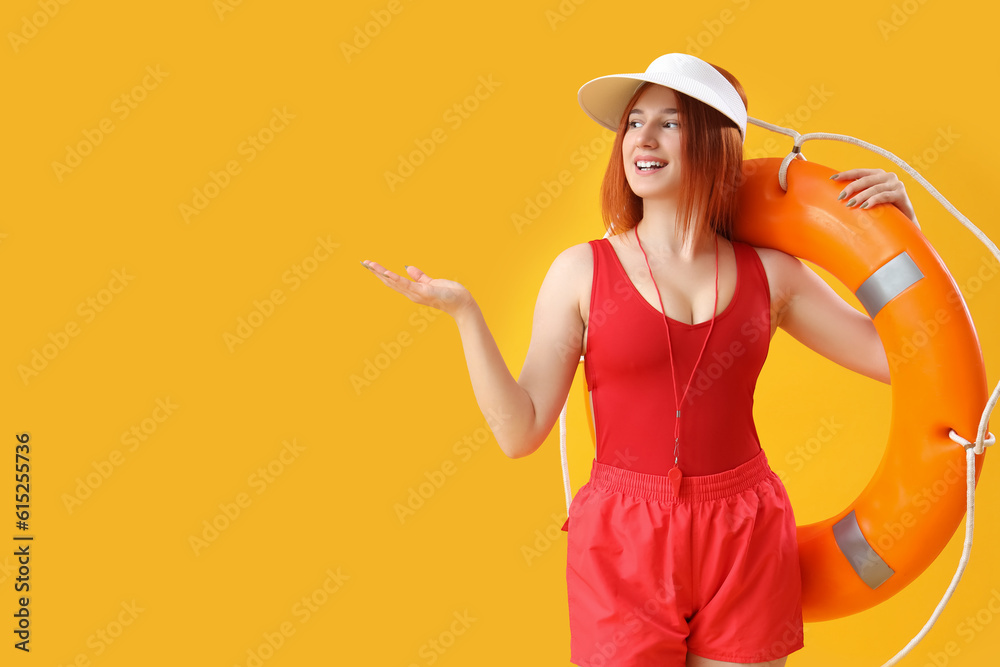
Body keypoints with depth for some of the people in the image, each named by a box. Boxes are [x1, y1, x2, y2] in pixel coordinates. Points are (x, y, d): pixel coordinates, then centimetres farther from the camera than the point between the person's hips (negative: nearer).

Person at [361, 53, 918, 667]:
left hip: (747, 545, 2)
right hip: (623, 546, -2)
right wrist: (464, 310, -13)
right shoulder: (583, 271, -2)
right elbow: (521, 431, -6)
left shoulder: (768, 273, 4)